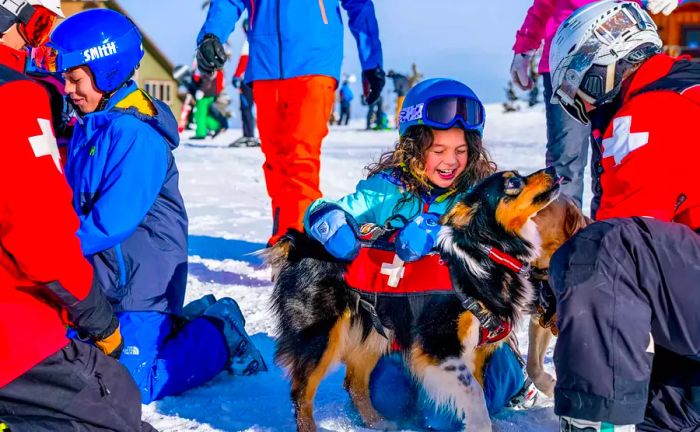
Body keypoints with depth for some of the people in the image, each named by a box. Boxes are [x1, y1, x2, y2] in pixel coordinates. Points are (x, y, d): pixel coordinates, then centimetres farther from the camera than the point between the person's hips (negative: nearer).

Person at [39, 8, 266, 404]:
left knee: (132, 387, -11)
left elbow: (112, 220, -24)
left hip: (139, 279, -9)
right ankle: (180, 326, 23)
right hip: (99, 275, 9)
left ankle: (220, 336, 11)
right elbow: (73, 205, 14)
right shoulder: (89, 127, 10)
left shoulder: (135, 134, -20)